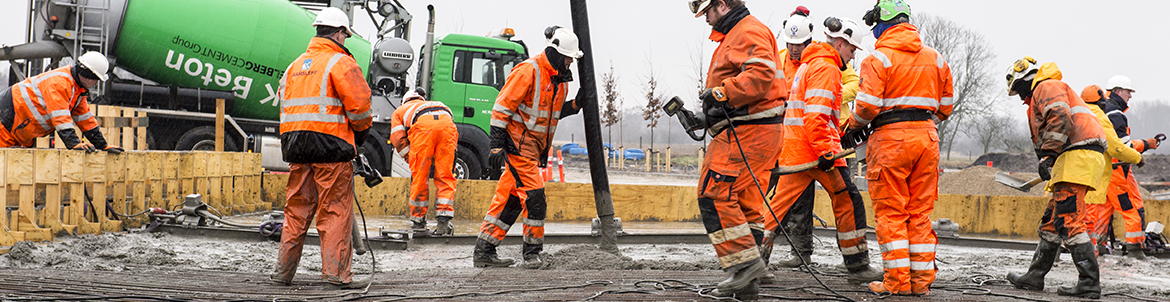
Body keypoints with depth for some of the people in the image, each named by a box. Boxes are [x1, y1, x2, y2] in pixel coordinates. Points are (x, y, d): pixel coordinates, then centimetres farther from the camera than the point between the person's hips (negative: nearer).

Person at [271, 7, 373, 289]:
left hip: (295, 147, 7)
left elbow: (285, 107, 19)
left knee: (297, 210, 12)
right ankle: (337, 273, -6)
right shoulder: (341, 63, -4)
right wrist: (361, 131, 8)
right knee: (335, 211, -4)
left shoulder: (295, 66, 19)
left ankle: (284, 271, 14)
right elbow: (359, 105, -10)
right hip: (331, 143, -7)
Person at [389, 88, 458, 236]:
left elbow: (398, 138, 20)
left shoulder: (400, 111, 38)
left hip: (423, 125, -3)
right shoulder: (439, 105, 46)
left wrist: (411, 159, 24)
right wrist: (438, 161, 34)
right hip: (447, 122, 3)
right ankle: (444, 221, -4)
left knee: (419, 176, 7)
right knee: (445, 176, 6)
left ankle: (418, 220, 13)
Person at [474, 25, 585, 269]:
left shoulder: (560, 80, 12)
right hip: (518, 143, -9)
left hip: (535, 146, 9)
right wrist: (496, 144, -19)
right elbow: (502, 106, -16)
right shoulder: (528, 72, -16)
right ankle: (532, 252, 0)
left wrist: (576, 104, 4)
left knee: (509, 198, 9)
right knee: (534, 195, -11)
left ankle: (483, 251, 13)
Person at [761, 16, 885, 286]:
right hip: (816, 149, -9)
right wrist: (826, 151, -24)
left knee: (781, 205, 8)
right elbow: (816, 114, -21)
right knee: (849, 203, -1)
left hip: (793, 149, 9)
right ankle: (857, 266, 2)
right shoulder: (826, 68, -11)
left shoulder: (808, 65, 22)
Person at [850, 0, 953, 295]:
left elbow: (867, 105, -13)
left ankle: (898, 280, -1)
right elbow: (945, 105, 15)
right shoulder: (936, 58, 13)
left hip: (891, 138, -5)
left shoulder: (879, 58, -6)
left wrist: (852, 126, 5)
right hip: (927, 137, 6)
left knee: (891, 212, 1)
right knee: (920, 212, 10)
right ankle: (922, 279, 10)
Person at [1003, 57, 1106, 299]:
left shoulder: (1046, 87, 0)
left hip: (1079, 155, -11)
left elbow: (1061, 119, -18)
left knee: (1069, 221, -16)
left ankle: (1090, 283, -18)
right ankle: (1035, 277, 21)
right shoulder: (1038, 98, 32)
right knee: (1052, 221, 15)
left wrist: (1047, 155, -19)